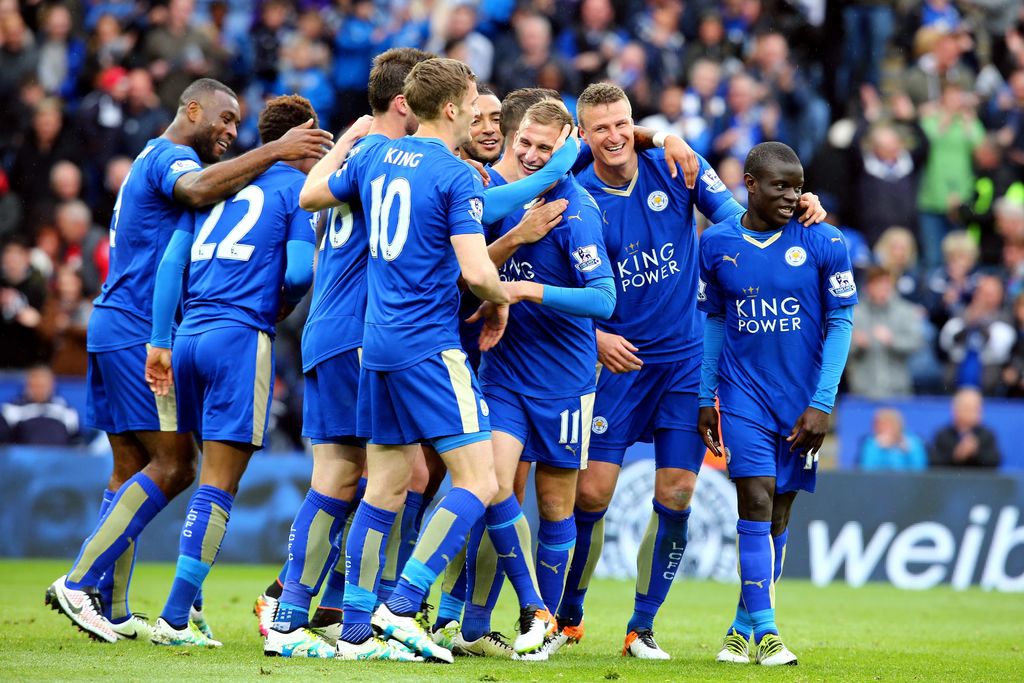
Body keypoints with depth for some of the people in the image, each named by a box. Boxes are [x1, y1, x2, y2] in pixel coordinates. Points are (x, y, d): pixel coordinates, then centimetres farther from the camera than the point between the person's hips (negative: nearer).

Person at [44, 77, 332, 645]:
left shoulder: (152, 161, 26)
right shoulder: (170, 156, -8)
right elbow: (197, 189, -32)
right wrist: (273, 153, -34)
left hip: (114, 327, 11)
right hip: (139, 332, -11)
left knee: (133, 471, 8)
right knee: (174, 465, -12)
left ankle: (108, 610, 4)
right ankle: (79, 582, -14)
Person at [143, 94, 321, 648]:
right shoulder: (297, 187, 3)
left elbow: (172, 261, 15)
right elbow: (299, 271, -8)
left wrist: (161, 341, 15)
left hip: (191, 334, 6)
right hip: (241, 335, -6)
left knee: (213, 475, 15)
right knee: (219, 484, -5)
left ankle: (183, 615, 12)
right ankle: (175, 617, -10)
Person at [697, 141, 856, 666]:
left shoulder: (824, 244, -5)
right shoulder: (716, 243, 0)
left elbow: (840, 323, -2)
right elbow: (713, 322, 10)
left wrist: (821, 403, -7)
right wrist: (705, 397, 8)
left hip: (801, 400, 0)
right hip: (743, 395, 0)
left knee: (779, 510, 5)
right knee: (756, 502, -12)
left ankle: (744, 624, 16)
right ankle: (764, 632, -13)